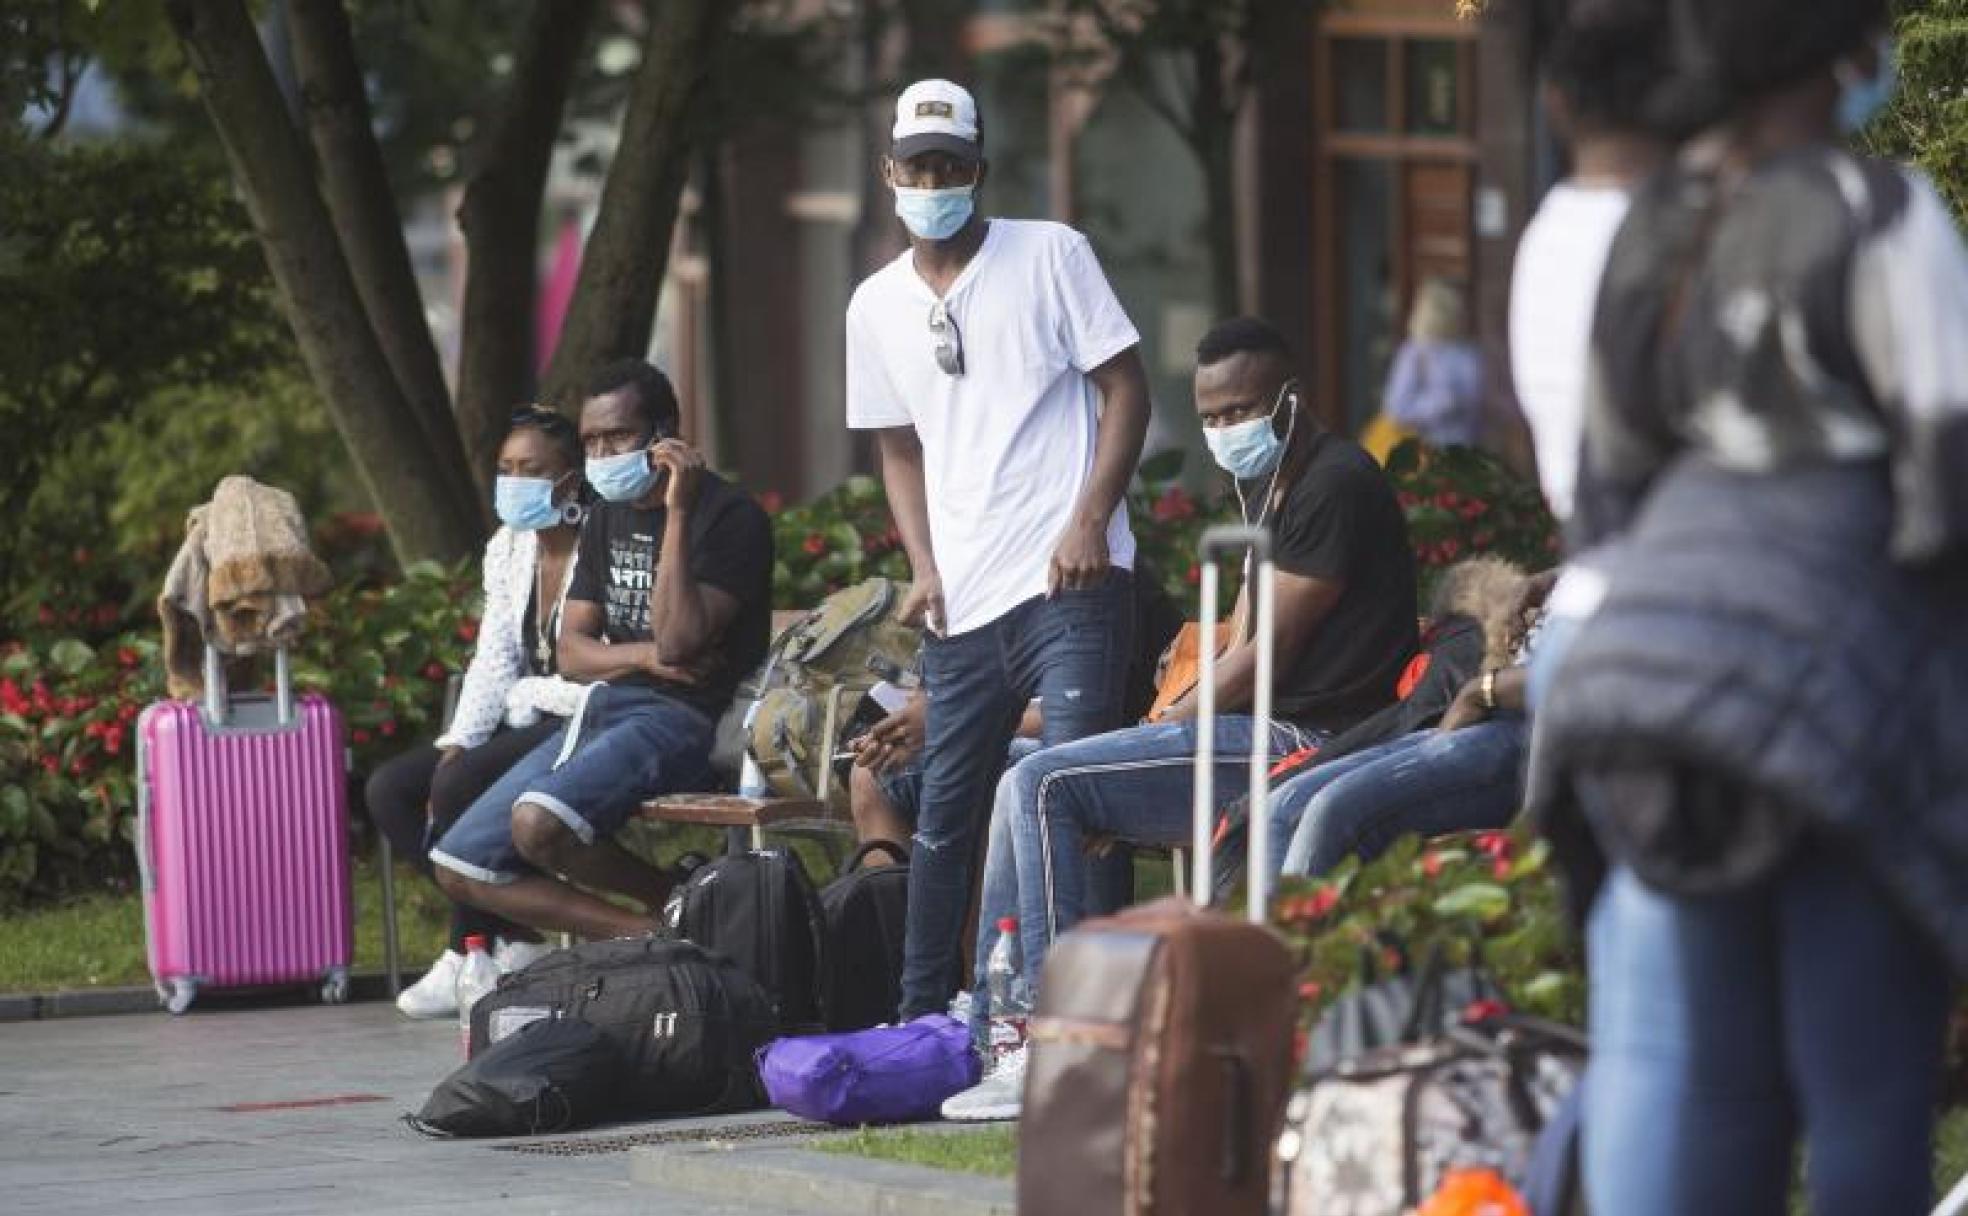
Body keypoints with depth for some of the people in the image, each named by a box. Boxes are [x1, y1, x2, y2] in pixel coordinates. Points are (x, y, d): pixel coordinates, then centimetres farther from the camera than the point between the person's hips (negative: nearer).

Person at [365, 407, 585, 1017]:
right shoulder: (507, 549, 11)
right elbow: (492, 663, 9)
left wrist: (524, 696, -8)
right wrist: (456, 745, -5)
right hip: (526, 722, 9)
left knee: (461, 784, -28)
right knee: (388, 787, -6)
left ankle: (469, 954, -13)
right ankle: (512, 939, -9)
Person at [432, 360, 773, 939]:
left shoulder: (729, 516, -8)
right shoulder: (608, 518, 18)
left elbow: (678, 640, -19)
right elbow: (572, 653, 15)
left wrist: (678, 511, -21)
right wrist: (643, 655, -7)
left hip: (678, 717, -9)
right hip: (597, 713, 9)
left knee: (539, 824, -34)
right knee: (459, 865, -3)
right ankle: (646, 933, -8)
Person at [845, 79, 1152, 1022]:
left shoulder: (1051, 255, 0)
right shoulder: (878, 306, 13)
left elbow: (1125, 389, -2)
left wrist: (1089, 520, -13)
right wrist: (925, 570, 6)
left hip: (1067, 581, -5)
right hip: (963, 599, 5)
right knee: (944, 809, 11)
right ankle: (921, 1015, 21)